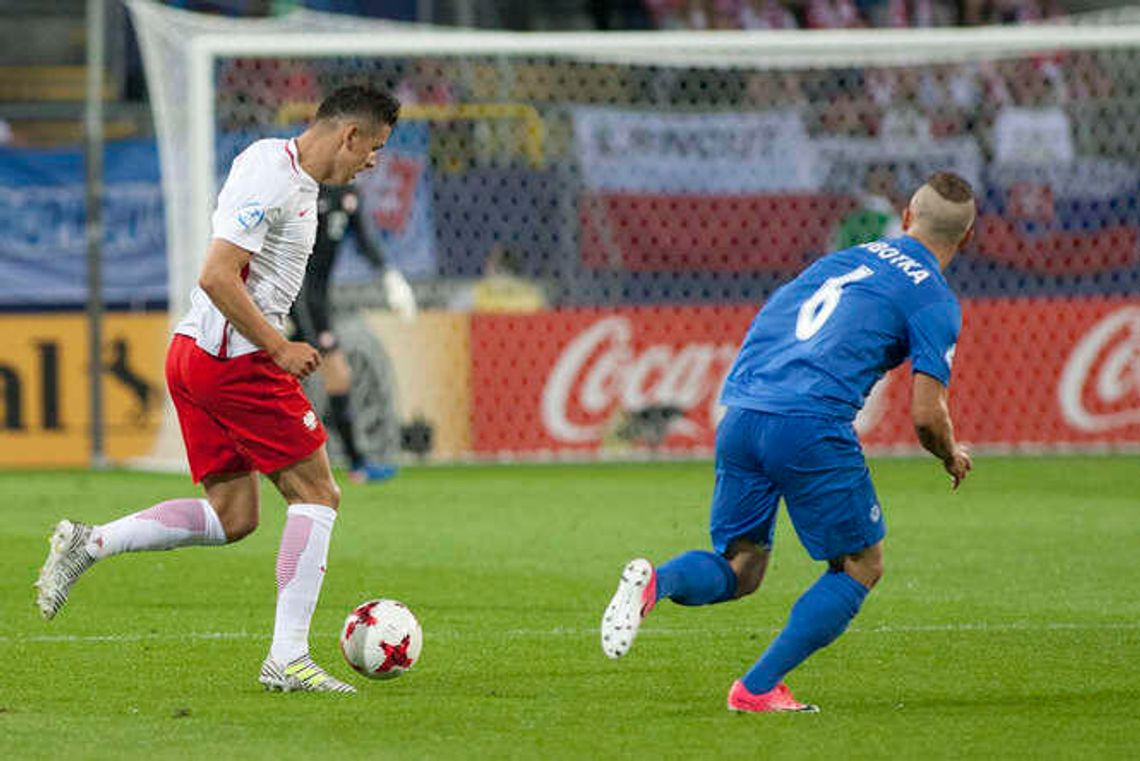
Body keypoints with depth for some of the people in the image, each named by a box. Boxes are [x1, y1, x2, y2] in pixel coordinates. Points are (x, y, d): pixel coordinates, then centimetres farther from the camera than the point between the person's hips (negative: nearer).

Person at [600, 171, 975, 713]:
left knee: (740, 569, 16)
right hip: (811, 426, -6)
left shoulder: (842, 259, 24)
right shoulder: (934, 301, 5)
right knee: (861, 566, 13)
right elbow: (926, 417, -1)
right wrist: (952, 458, 19)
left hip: (739, 415, 6)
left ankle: (655, 582, -17)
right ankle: (758, 687, 2)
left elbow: (767, 325, 26)